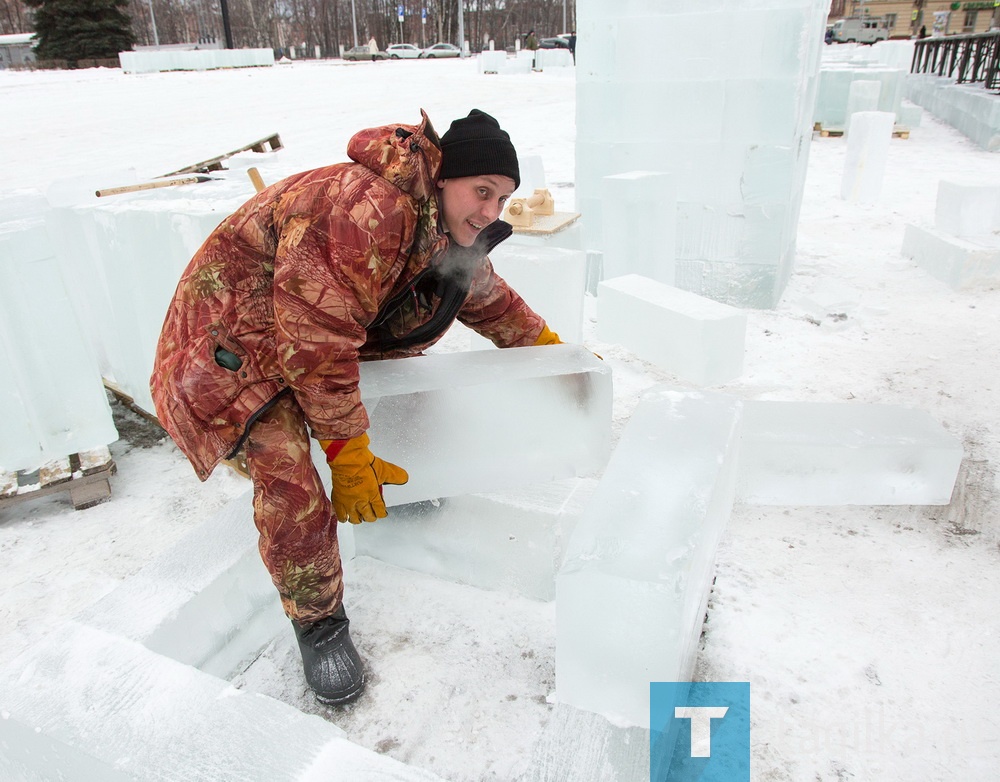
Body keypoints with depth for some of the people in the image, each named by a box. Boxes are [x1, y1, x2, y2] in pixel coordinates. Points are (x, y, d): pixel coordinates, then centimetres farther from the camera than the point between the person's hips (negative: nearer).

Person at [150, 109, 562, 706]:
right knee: (290, 481, -19)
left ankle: (397, 484, 38)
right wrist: (348, 452, -26)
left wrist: (549, 345, 19)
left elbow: (487, 296, 14)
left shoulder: (452, 230, -5)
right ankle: (318, 622, 0)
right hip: (238, 330, -9)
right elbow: (319, 344, -33)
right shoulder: (368, 211, -35)